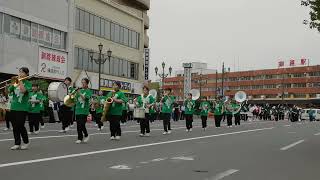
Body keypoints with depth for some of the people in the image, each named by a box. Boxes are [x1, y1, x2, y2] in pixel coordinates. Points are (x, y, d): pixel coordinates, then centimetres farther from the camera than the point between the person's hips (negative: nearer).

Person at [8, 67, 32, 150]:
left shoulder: (28, 83, -2)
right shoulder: (15, 82, 11)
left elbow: (23, 90, -20)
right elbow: (9, 91, 4)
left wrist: (20, 81, -13)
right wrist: (12, 83, -8)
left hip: (22, 108, -5)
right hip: (13, 107, 5)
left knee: (20, 126, -5)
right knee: (15, 126, 6)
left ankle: (26, 142, 12)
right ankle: (17, 143, 14)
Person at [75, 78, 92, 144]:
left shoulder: (88, 91, -1)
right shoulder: (79, 90, 13)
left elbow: (85, 98, -17)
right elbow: (76, 99, 12)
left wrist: (80, 93, -28)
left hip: (84, 110, -5)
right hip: (78, 110, 5)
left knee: (82, 124, -10)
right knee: (78, 125, 6)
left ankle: (86, 135, 12)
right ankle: (80, 138, 14)